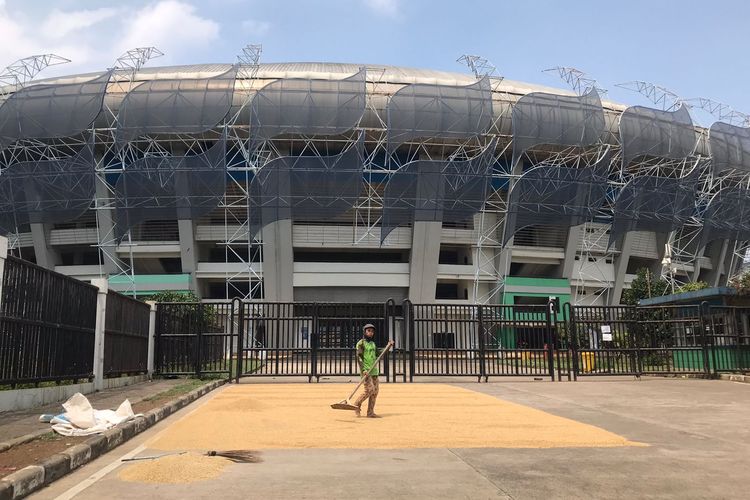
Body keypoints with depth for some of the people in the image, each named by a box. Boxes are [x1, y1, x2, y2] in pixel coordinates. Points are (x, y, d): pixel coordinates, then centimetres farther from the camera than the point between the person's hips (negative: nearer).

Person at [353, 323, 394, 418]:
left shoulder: (373, 343, 18)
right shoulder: (361, 343, -5)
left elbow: (378, 354, 22)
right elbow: (358, 357, -12)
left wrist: (388, 346, 16)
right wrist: (363, 370, -22)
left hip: (374, 370, 7)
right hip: (366, 371, -7)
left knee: (376, 390, 2)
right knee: (370, 390, -14)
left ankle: (370, 412, 9)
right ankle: (356, 405, 7)